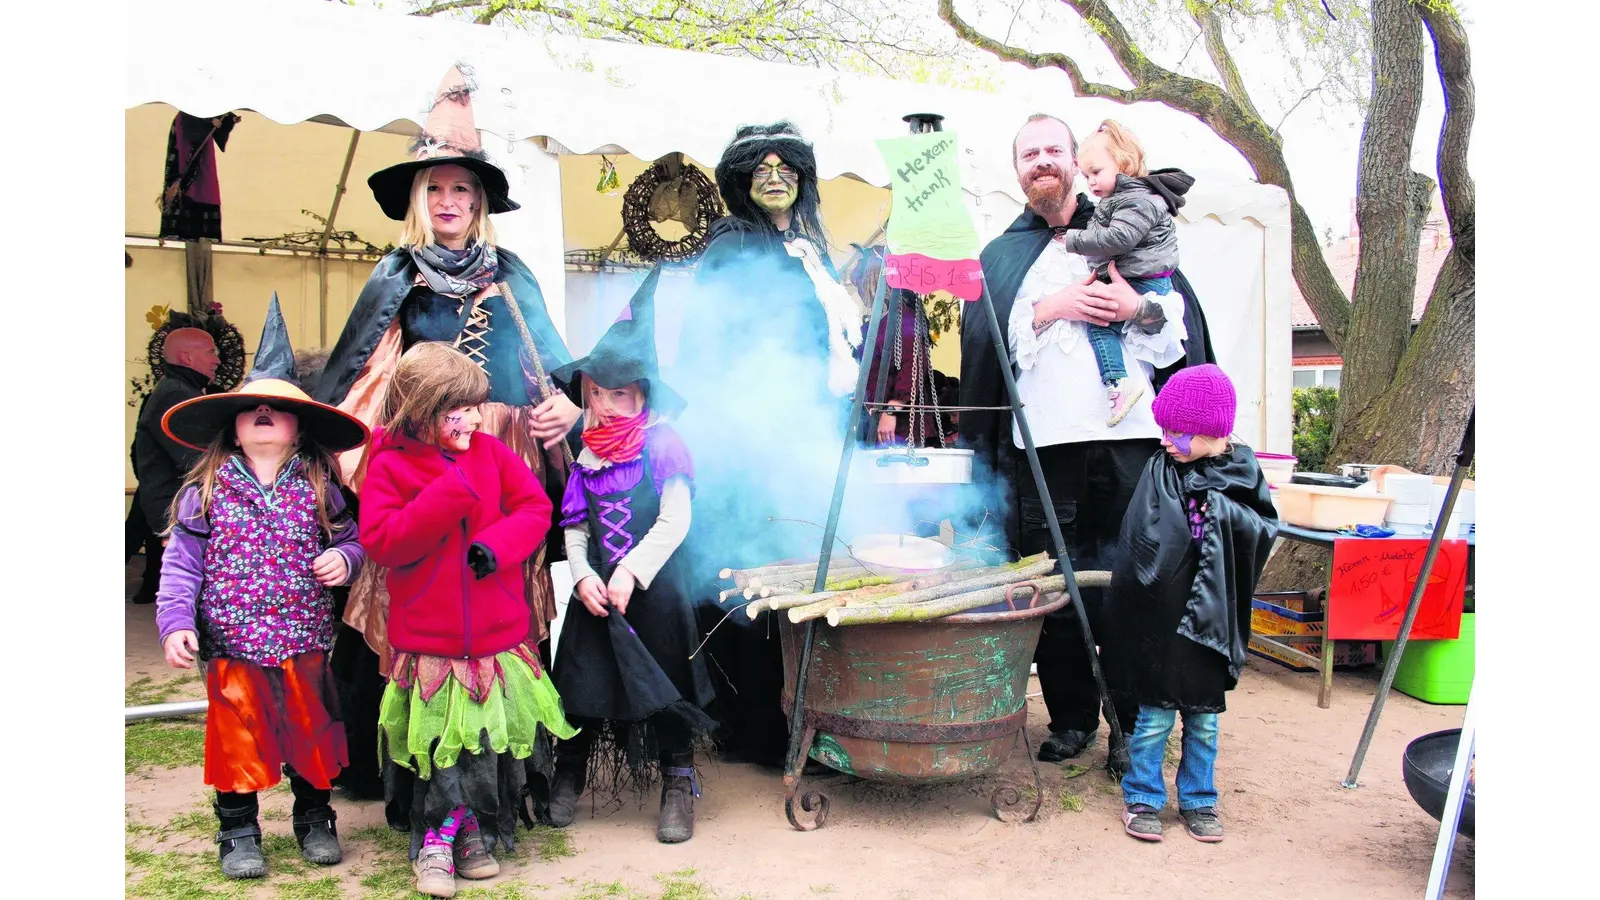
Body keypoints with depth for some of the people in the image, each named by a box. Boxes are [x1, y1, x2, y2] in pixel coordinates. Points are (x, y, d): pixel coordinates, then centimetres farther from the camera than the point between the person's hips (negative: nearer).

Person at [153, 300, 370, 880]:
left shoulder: (318, 487, 2)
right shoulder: (206, 490, -1)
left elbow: (350, 539, 7)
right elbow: (180, 563, -1)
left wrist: (344, 560, -15)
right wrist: (175, 624, -9)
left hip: (304, 644, 1)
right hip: (231, 646, -1)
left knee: (311, 733, 12)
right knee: (238, 740, 9)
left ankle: (314, 819, 32)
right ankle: (238, 831, 27)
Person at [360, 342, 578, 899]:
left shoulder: (491, 451, 3)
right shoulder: (389, 465, -6)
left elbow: (535, 507, 2)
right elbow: (379, 539, -16)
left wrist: (497, 544, -17)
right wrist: (450, 494, -23)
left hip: (497, 635, 3)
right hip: (428, 639, -3)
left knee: (489, 739, 10)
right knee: (439, 739, 3)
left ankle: (451, 832, 28)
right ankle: (437, 840, 22)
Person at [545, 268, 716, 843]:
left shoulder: (663, 446, -7)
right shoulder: (586, 455, 7)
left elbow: (675, 521, -13)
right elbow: (574, 527, 7)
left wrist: (630, 572, -17)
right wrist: (583, 575, -9)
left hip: (654, 586, -4)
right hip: (595, 589, 4)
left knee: (664, 683, 4)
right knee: (581, 679, 10)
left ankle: (678, 785, 18)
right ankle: (569, 778, 29)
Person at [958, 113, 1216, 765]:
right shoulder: (999, 257, 19)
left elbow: (1185, 326, 12)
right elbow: (981, 342, 4)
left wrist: (1138, 309, -6)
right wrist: (1046, 309, -7)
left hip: (1131, 440, 0)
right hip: (1042, 445, 1)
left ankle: (1134, 724, 13)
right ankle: (1071, 720, 19)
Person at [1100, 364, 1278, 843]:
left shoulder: (1242, 472, 2)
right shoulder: (1160, 471, -3)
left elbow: (1264, 532, -3)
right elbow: (1144, 543, -8)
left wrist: (1220, 509, -15)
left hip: (1213, 618, 2)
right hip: (1160, 619, -2)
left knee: (1204, 719, 13)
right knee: (1155, 717, 5)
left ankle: (1198, 800, 29)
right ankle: (1142, 799, 21)